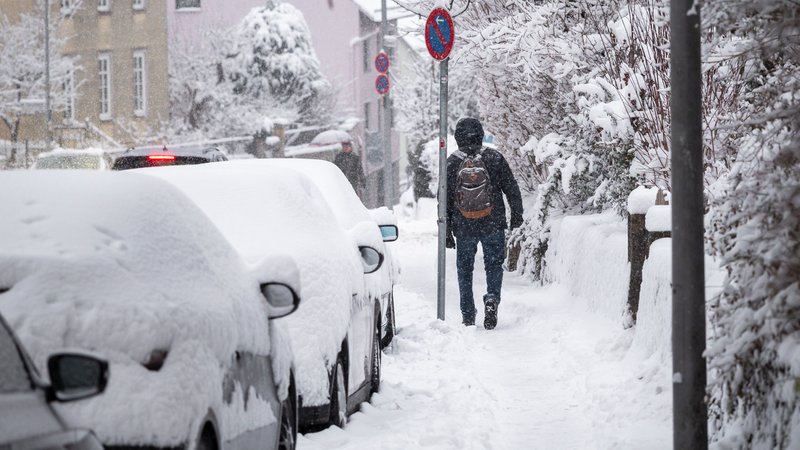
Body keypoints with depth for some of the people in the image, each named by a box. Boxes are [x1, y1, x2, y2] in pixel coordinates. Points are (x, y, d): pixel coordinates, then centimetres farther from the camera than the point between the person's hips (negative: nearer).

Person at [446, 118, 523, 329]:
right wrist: (517, 214, 16)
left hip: (464, 227, 0)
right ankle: (492, 298, -15)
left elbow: (444, 200, 0)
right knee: (494, 264, 11)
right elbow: (512, 189, 2)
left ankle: (468, 315, 13)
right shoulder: (494, 158, -3)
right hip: (493, 225, 0)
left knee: (465, 269, 12)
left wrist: (446, 232, 7)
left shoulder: (451, 164, -3)